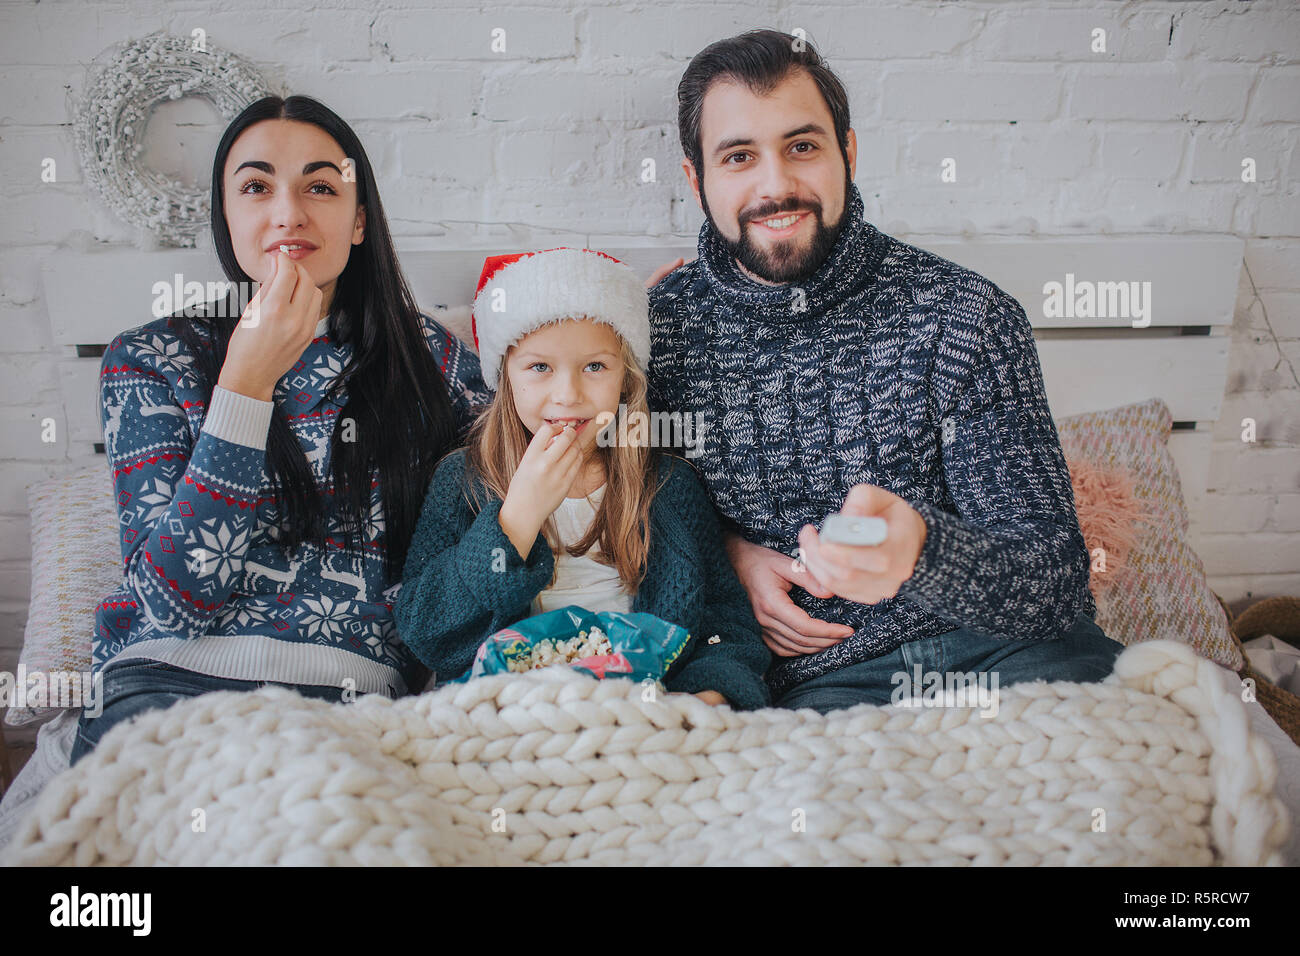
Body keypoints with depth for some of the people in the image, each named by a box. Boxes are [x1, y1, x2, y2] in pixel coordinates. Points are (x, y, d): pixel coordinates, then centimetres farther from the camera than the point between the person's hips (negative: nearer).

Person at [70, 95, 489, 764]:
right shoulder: (150, 362, 6)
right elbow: (175, 598, -7)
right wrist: (246, 382, -13)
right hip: (171, 679, 0)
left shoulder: (431, 359, 9)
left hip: (356, 692, 0)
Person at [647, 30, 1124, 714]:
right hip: (815, 675, -1)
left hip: (992, 647, 2)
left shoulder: (965, 316, -4)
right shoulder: (657, 326, 0)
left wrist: (919, 550, -33)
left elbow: (1057, 584, -10)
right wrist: (726, 552, -4)